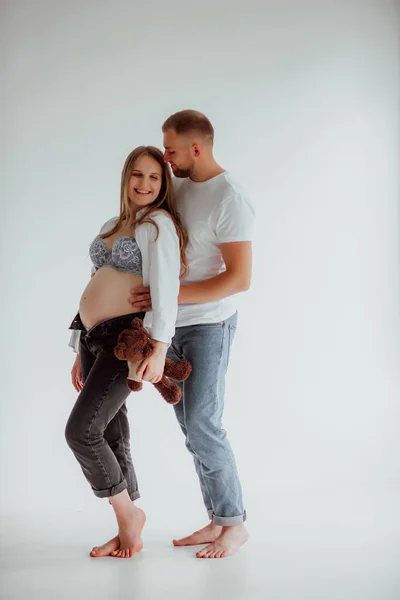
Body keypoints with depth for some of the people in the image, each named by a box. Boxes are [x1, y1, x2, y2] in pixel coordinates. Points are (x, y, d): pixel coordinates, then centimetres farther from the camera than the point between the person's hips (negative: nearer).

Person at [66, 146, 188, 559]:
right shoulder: (112, 226, 20)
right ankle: (127, 534, 20)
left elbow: (164, 287, -16)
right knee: (110, 436, 10)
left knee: (81, 431, -13)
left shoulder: (158, 224, -4)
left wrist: (159, 348, -26)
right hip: (93, 337, 8)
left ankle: (129, 513, 8)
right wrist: (82, 353, 20)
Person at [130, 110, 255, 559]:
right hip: (173, 325, 8)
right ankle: (217, 522, 19)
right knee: (191, 426, 9)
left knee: (202, 426, -9)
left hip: (209, 324, -8)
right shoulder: (180, 186, 7)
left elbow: (240, 278, -23)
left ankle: (234, 524, 7)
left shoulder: (229, 200, -17)